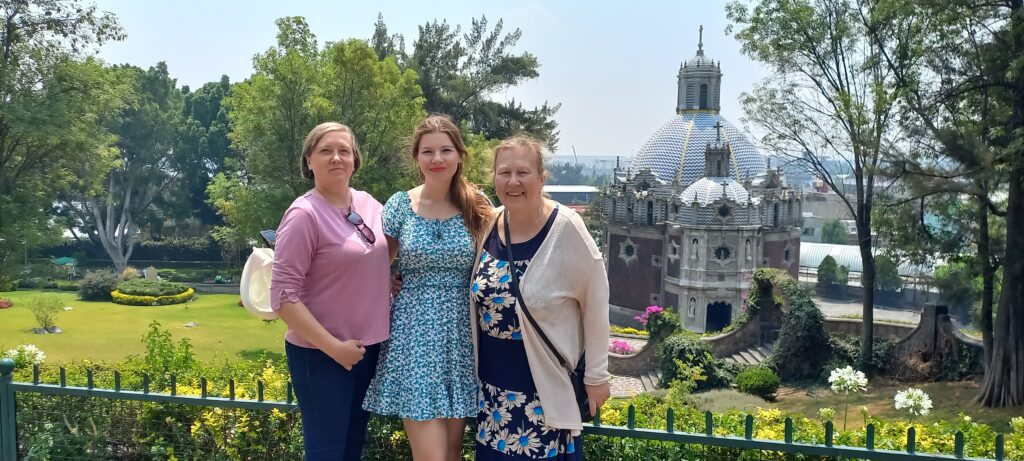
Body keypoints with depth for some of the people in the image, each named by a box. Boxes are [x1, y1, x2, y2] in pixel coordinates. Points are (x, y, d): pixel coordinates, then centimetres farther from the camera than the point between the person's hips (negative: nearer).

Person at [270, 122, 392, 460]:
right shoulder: (304, 214, -16)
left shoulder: (369, 204, 3)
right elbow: (283, 296, -19)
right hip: (319, 355, -6)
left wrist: (392, 282, 0)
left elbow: (382, 257, 22)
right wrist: (333, 347, -21)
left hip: (369, 347, 6)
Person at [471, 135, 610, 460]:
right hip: (493, 382, 5)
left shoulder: (565, 228, -16)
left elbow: (595, 304, -10)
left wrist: (597, 375, -6)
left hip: (546, 384, -5)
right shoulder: (488, 223, -1)